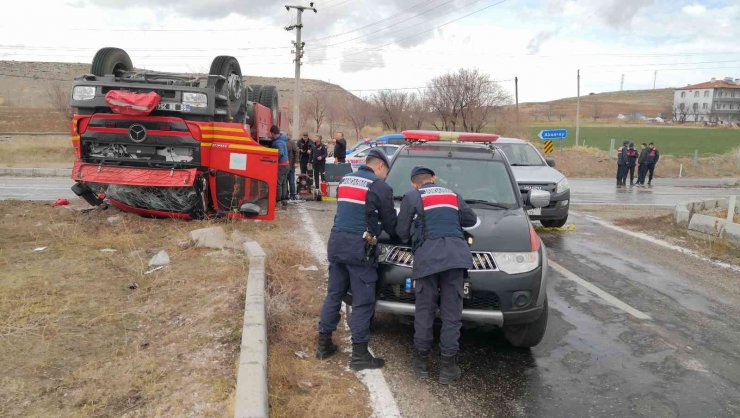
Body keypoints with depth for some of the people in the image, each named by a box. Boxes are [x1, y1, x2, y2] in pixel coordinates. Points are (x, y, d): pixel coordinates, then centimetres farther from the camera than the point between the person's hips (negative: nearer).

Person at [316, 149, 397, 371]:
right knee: (363, 302, 0)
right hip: (359, 246, -7)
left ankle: (323, 344, 24)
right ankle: (359, 355, 5)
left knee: (334, 294, 16)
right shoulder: (381, 187, -5)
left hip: (337, 242, 7)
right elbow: (390, 224, -1)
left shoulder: (345, 180, 15)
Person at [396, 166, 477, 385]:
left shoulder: (411, 197, 12)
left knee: (424, 310, 9)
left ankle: (421, 360, 19)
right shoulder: (452, 195, 23)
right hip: (455, 254, 2)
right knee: (451, 313, 5)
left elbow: (402, 232, 12)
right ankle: (448, 365, 9)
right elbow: (471, 219, 31)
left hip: (427, 255, -2)